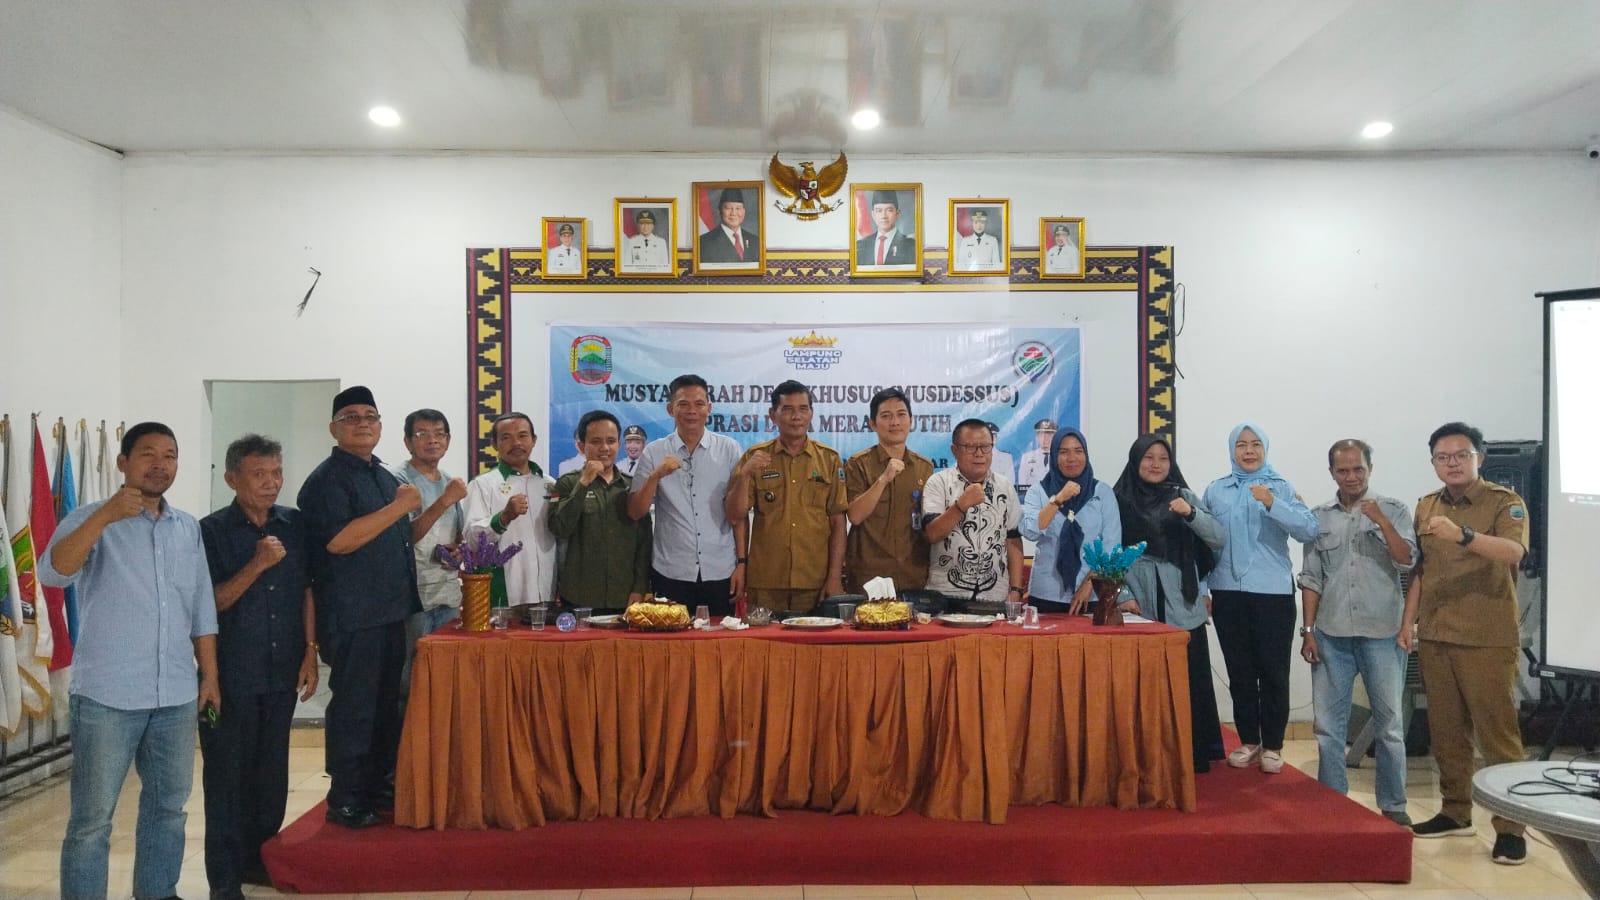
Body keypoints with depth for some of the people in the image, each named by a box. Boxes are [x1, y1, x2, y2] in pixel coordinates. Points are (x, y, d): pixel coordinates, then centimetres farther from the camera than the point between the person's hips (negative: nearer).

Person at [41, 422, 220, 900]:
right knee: (92, 818, 2)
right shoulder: (91, 519, -3)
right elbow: (52, 574, -22)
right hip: (107, 696, -5)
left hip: (177, 696, 5)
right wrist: (106, 515, -30)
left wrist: (210, 675, 11)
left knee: (168, 807, 15)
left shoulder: (189, 528, 10)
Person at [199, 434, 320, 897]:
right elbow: (210, 603, -9)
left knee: (272, 771, 12)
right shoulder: (212, 530, -5)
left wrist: (310, 652, 4)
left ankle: (259, 860, 28)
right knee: (228, 773, 3)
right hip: (231, 673, -3)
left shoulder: (295, 525, 4)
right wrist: (258, 564, -20)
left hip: (282, 670, 4)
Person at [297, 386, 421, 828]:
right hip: (352, 617, -8)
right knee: (353, 708, -3)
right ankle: (345, 800, 7)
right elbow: (338, 540, -22)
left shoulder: (385, 476, 18)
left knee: (386, 705, 14)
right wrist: (397, 507, -19)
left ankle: (381, 785, 25)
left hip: (391, 613, 8)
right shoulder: (327, 478, -8)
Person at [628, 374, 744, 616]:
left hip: (721, 573, 0)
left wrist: (741, 562, 1)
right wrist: (656, 475, -15)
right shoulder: (654, 453, 3)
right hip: (670, 574, 0)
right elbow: (635, 512, 0)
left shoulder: (728, 449, 3)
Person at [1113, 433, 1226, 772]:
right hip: (1139, 604, -1)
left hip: (1181, 604, 1)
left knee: (1187, 679, -1)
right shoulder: (1119, 499, 6)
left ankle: (1193, 754, 9)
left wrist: (1190, 513, -17)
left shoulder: (1184, 496, 8)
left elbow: (1218, 538, -1)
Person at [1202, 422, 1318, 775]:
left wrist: (1272, 504, -26)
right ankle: (1249, 741, 21)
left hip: (1273, 591, -2)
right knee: (1239, 670, 9)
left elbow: (1309, 529, -13)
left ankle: (1272, 745, 14)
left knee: (1273, 670, 3)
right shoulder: (1215, 490, 7)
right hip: (1228, 591, 3)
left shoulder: (1281, 486, 0)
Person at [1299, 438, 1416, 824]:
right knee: (1328, 724, 5)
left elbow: (1407, 561, -9)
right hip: (1331, 634, 2)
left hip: (1382, 633, -2)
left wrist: (1381, 522, -21)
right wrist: (1307, 629, 3)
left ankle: (1393, 805, 17)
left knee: (1389, 723, 6)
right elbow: (1311, 578, 7)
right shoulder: (1319, 517, 7)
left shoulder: (1393, 510, 2)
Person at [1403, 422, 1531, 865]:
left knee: (1497, 733, -3)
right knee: (1445, 731, 12)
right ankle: (1455, 811, 24)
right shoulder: (1425, 507, 11)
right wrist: (1407, 620, 9)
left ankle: (1511, 827, 5)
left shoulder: (1504, 502, -5)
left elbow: (1513, 551, -24)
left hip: (1487, 640, -5)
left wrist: (1462, 535, -39)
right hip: (1434, 637, 5)